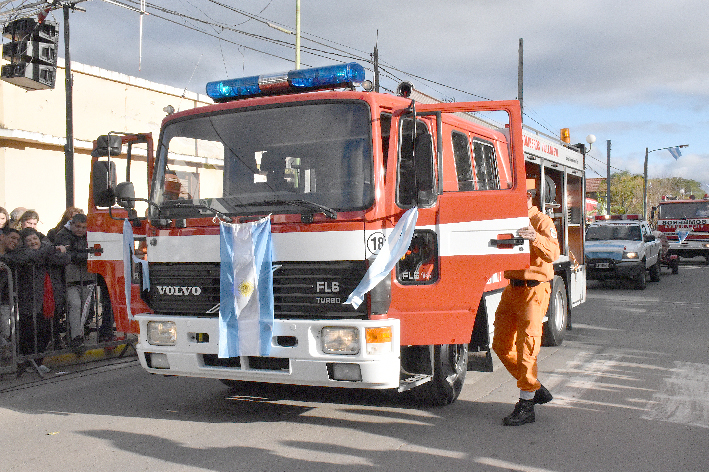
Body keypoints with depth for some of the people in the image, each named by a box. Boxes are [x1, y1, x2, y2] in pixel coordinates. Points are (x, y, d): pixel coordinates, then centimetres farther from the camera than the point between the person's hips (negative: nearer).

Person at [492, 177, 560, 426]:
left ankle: (526, 406, 1)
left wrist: (536, 238, -41)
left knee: (526, 348, -8)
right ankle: (536, 388, 25)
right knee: (501, 345, 10)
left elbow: (553, 254, -23)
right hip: (512, 288, 8)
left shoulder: (542, 222, -8)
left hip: (533, 290, -8)